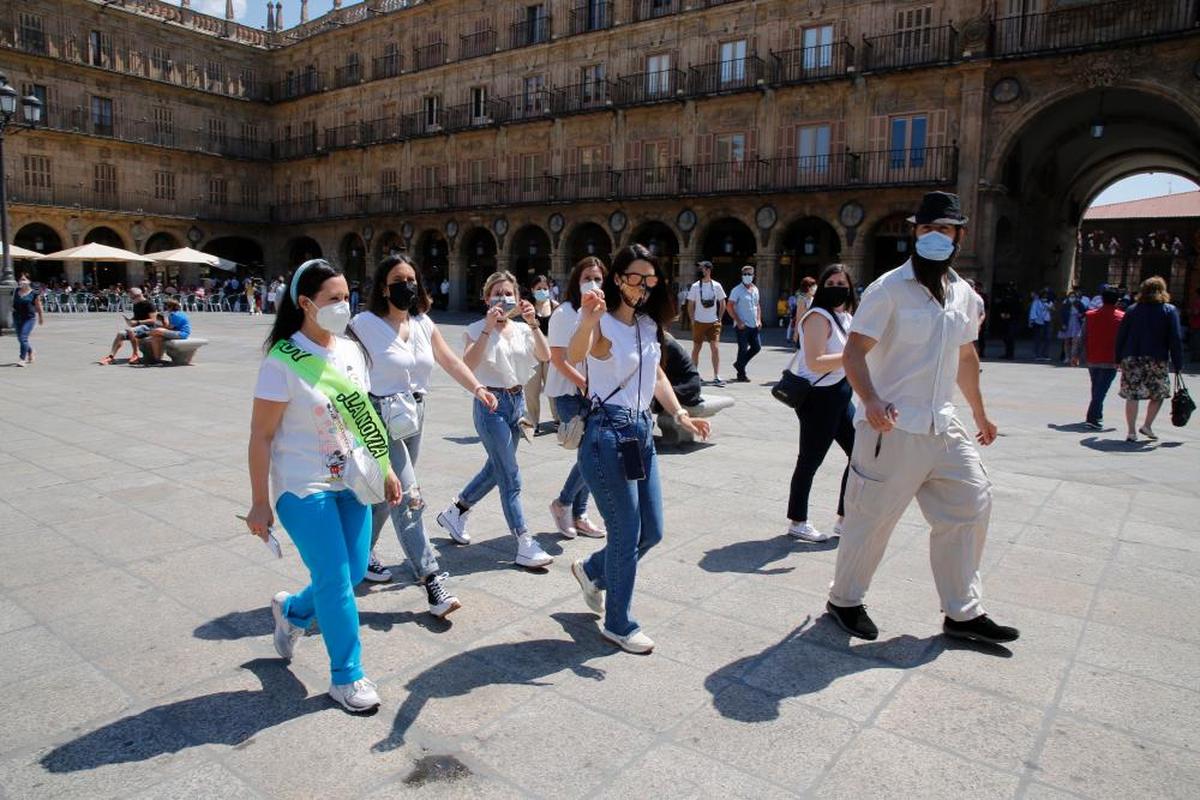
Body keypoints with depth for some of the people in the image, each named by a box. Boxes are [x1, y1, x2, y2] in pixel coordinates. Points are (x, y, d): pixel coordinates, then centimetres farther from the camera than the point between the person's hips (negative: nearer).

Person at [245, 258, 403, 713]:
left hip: (350, 482, 6)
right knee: (335, 579, -1)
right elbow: (261, 434, -12)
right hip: (304, 488, -6)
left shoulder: (351, 351, 3)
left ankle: (292, 611, 43)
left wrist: (386, 470, 11)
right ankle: (347, 676, 18)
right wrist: (260, 503, -11)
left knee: (354, 572, 12)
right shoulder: (283, 360, -15)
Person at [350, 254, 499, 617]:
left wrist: (478, 388, -5)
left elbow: (450, 361, 8)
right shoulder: (365, 325, -11)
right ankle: (432, 580, -7)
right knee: (409, 498, -10)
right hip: (381, 418, -7)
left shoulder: (423, 324, 7)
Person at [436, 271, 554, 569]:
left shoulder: (521, 329, 6)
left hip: (517, 401, 7)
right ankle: (525, 546, -1)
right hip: (491, 403, -7)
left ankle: (454, 513, 40)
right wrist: (488, 328, -28)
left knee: (496, 469, 18)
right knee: (510, 478, -6)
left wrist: (533, 324, -19)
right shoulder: (478, 330, -7)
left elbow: (545, 356, -9)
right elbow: (468, 365, -24)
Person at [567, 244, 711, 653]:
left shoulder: (648, 324, 10)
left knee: (652, 531, 15)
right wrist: (589, 319, -55)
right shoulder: (602, 322, -13)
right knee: (627, 534, 0)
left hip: (641, 431, 8)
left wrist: (680, 414, 10)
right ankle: (618, 624, 19)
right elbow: (574, 355, -36)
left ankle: (592, 570, 41)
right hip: (607, 434, -8)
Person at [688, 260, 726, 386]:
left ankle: (716, 377, -9)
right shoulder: (695, 286, -1)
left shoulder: (717, 286, 1)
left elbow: (722, 303, 10)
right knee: (696, 348, 9)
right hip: (699, 322, 0)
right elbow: (690, 304, 5)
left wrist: (719, 319, 5)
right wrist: (693, 320, 0)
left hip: (713, 323, 0)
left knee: (715, 348, -9)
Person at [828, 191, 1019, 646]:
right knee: (871, 520, 2)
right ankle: (844, 600, 24)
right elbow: (854, 353, -16)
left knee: (970, 508, 9)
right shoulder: (888, 289, -10)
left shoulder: (964, 295, 11)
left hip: (943, 428, 7)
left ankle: (963, 613, 24)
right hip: (892, 430, -7)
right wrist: (871, 400, -33)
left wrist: (979, 413, 29)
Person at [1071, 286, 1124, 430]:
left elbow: (1081, 337, 4)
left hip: (1092, 360, 4)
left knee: (1096, 389, 18)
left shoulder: (1090, 315, 3)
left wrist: (1076, 355, 9)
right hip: (1110, 361, -4)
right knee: (1101, 391, -6)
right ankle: (1092, 418, -15)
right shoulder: (1121, 317, -3)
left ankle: (1097, 415, 28)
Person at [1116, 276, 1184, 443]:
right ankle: (1147, 425, 11)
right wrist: (1178, 365, 0)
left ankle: (1131, 431, 1)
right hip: (1157, 360, -2)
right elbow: (1175, 340, -3)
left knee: (1132, 395, 3)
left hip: (1131, 359, 2)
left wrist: (1119, 359, 13)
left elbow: (1121, 336, 7)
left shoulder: (1132, 309, 7)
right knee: (1158, 393, 16)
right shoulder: (1169, 310, 1)